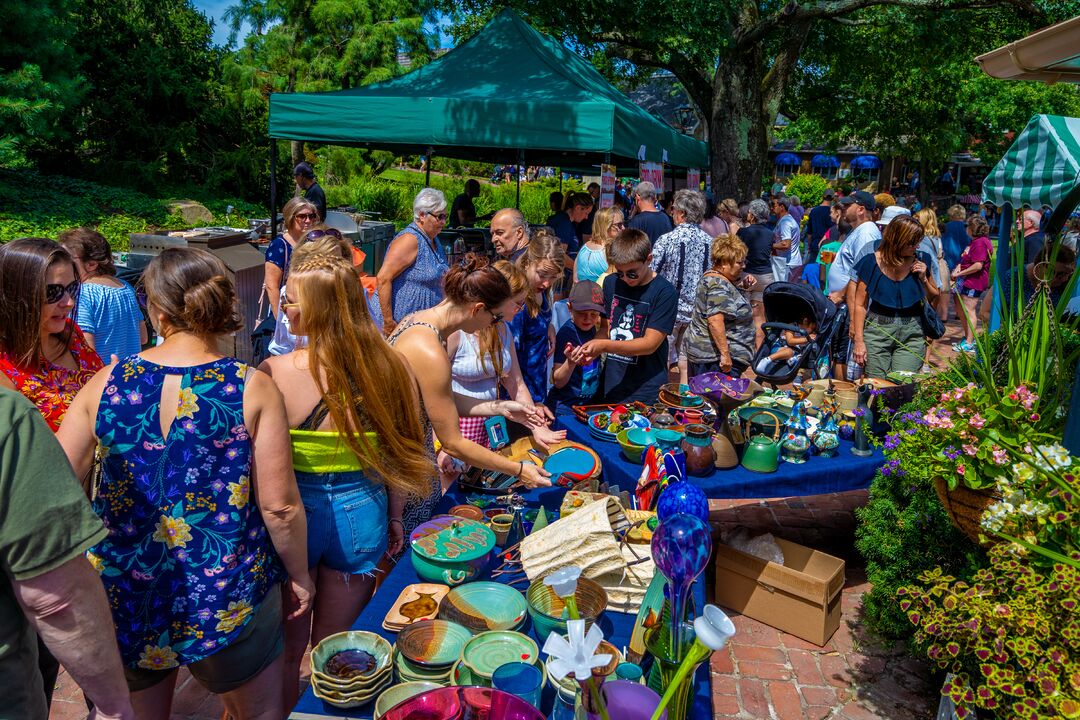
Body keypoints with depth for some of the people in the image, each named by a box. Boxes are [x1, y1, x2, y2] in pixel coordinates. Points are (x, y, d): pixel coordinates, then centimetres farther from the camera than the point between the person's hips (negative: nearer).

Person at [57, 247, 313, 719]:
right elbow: (280, 506, -15)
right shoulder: (252, 388, -16)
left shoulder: (106, 383, -8)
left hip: (121, 591, 3)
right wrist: (300, 575, 1)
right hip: (227, 596, -2)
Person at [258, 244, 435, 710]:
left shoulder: (274, 374, -20)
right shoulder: (389, 367, -11)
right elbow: (401, 455, -2)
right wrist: (393, 519, 12)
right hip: (362, 514, 3)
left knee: (286, 649, 22)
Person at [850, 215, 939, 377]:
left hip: (911, 333, 2)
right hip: (877, 331, -2)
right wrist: (859, 340, -9)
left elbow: (933, 298, 15)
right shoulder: (872, 262, -5)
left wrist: (923, 278, -5)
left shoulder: (921, 261, 3)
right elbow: (860, 304, -4)